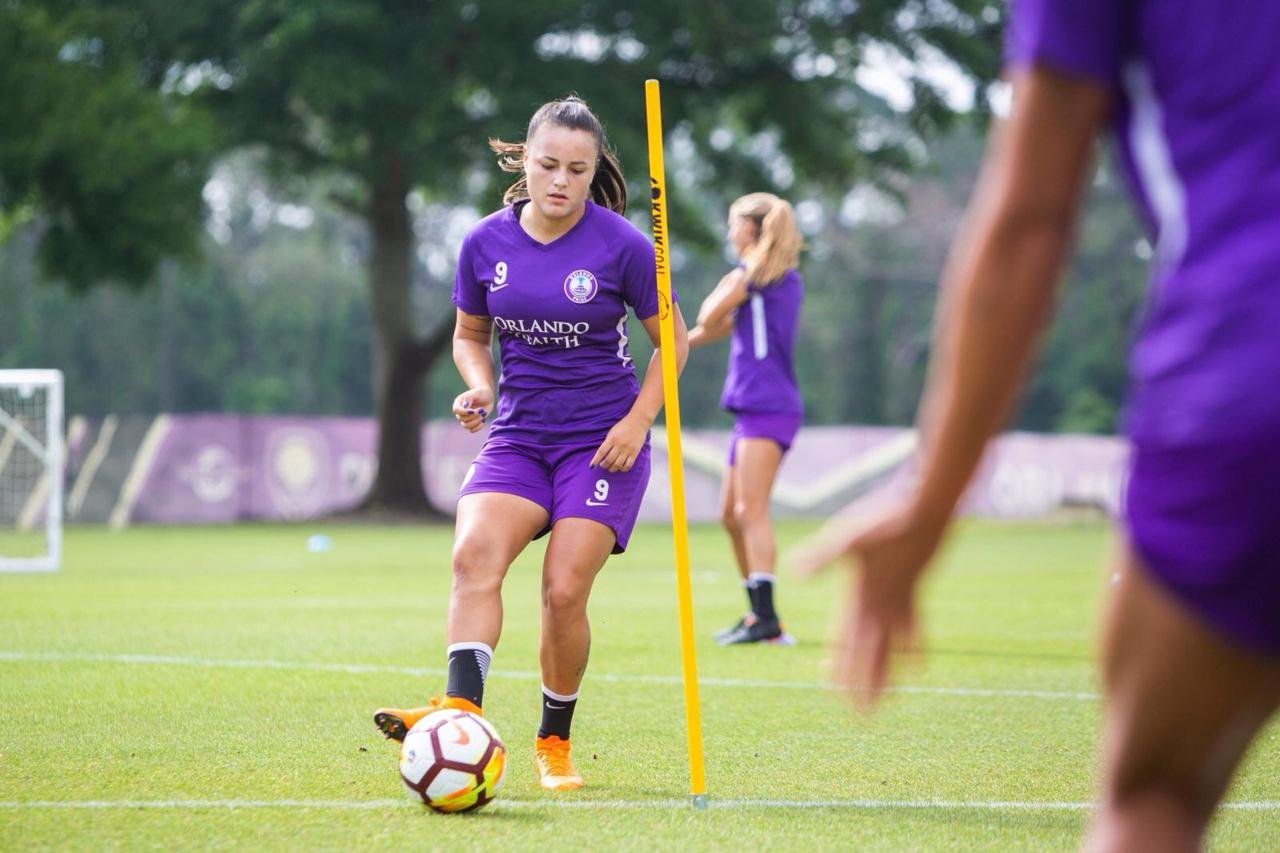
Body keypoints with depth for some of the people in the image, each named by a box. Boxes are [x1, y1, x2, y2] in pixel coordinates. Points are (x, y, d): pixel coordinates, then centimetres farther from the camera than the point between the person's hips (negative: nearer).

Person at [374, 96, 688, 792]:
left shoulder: (621, 245, -8)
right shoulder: (487, 243, 1)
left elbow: (672, 338, 4)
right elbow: (470, 335, 17)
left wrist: (638, 420, -8)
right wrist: (480, 388, -4)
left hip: (601, 440, -3)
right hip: (518, 435, 3)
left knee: (564, 590, -13)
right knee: (474, 555, -25)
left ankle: (555, 741, 8)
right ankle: (462, 710, -36)